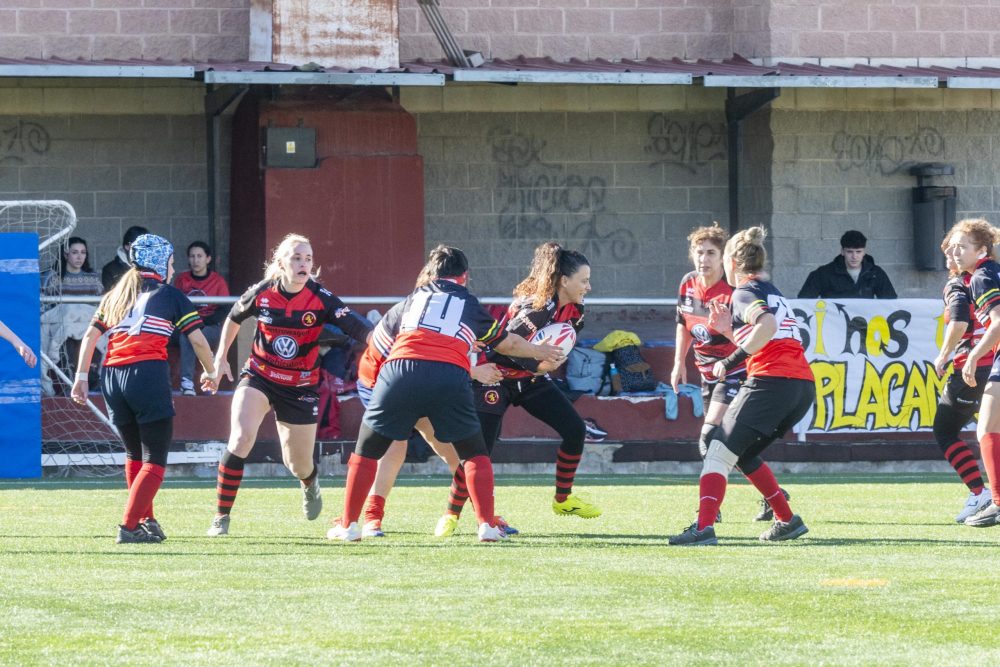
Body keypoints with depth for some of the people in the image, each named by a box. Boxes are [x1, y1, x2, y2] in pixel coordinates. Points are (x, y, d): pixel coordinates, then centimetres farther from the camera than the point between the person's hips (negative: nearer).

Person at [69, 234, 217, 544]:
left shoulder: (114, 296, 22)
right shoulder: (170, 295, 8)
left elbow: (90, 336, 15)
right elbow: (198, 340, 6)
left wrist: (81, 376, 15)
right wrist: (211, 372, 20)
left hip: (111, 376, 5)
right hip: (148, 374, -5)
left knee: (134, 453, 21)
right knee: (155, 458, -2)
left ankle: (147, 520, 26)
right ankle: (129, 526, -14)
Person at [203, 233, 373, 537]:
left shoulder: (321, 299, -16)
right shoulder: (262, 293, -11)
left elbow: (358, 328, -27)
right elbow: (234, 318, 10)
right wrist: (221, 358, 12)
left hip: (300, 387, 0)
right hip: (258, 376, 0)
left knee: (298, 465, 10)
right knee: (241, 437, -26)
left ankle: (310, 482, 52)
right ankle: (221, 517, -17)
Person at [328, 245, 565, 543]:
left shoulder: (409, 302, 27)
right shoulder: (471, 306, 25)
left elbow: (377, 343, 32)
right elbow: (508, 344, 39)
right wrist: (540, 352, 57)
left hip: (398, 373, 1)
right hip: (450, 376, -1)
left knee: (367, 451, 15)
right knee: (475, 454, 17)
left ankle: (348, 525, 13)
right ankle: (487, 525, 8)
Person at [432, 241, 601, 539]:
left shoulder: (574, 311, -4)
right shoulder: (536, 307, -28)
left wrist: (550, 361, -8)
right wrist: (538, 365, -30)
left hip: (531, 379, 8)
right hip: (498, 377, -8)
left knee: (575, 430, -1)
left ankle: (563, 499, 14)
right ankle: (451, 515, 0)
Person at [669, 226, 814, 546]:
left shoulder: (745, 292, 0)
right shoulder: (773, 293, 27)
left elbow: (767, 326, -21)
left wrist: (733, 360, -17)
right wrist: (730, 330, 20)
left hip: (770, 381, -8)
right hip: (804, 386, 8)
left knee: (719, 453, -9)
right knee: (742, 455, 23)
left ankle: (704, 526, -26)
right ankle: (787, 521, 21)